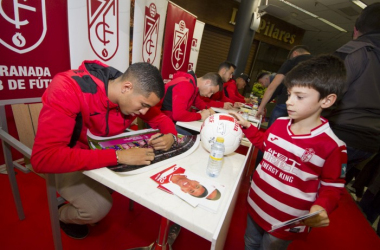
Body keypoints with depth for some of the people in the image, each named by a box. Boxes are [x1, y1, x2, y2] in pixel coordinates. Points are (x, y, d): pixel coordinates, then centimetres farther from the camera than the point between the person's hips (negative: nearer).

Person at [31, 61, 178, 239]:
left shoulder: (136, 95, -19)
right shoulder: (68, 89, -35)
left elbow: (160, 118, -4)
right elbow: (43, 158, -41)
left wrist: (170, 136, -27)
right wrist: (118, 156, -47)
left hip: (105, 150, 5)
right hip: (66, 160, -4)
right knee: (98, 207, -22)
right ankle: (64, 215, 14)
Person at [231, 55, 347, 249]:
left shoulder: (332, 146, -21)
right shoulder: (279, 124, -7)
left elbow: (333, 186, -9)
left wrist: (322, 207, -28)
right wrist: (247, 126, 3)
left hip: (286, 223, -4)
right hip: (256, 203, 5)